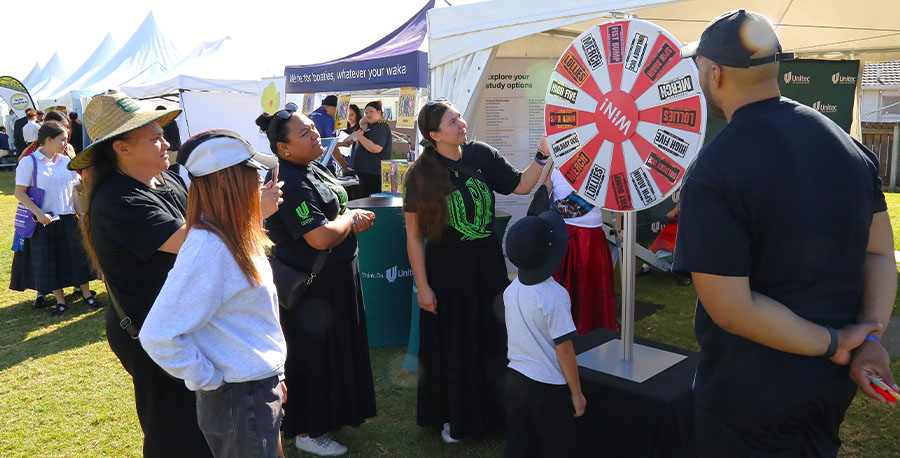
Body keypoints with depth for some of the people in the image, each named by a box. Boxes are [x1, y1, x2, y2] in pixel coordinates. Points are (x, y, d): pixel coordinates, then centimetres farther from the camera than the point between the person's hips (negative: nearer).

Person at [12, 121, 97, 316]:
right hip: (44, 220, -4)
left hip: (68, 219, 4)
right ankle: (59, 299, 17)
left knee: (78, 254, 7)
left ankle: (86, 292, 20)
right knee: (48, 261, 5)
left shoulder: (66, 161, 6)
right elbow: (20, 192, -10)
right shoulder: (29, 162, -8)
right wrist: (39, 213, -21)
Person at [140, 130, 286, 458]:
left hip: (260, 391, 8)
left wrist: (272, 376, 14)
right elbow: (158, 336, -29)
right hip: (239, 402, -8)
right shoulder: (208, 247, -26)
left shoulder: (232, 235, 3)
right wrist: (209, 381, -17)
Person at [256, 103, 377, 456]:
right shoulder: (291, 184, -25)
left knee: (334, 348, 22)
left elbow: (335, 210, 19)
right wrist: (351, 219, -13)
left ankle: (329, 412, 42)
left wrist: (352, 219, -2)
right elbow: (321, 237, -31)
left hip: (335, 278, 10)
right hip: (311, 288, -10)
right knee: (312, 356, 5)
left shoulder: (312, 168, 7)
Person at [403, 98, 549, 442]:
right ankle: (452, 417, 34)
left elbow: (520, 185, 2)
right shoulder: (421, 175, -12)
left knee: (494, 341, 15)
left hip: (488, 267, 3)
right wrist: (422, 285, -10)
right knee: (452, 349, 11)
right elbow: (414, 235, -9)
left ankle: (491, 409, 37)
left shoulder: (481, 155, -4)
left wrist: (542, 155, -13)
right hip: (447, 274, -3)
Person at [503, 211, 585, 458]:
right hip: (548, 390, -6)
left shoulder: (511, 289, -1)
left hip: (515, 379, 6)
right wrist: (577, 393, -8)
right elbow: (564, 350, -18)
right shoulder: (554, 295, -22)